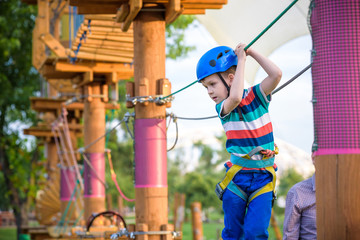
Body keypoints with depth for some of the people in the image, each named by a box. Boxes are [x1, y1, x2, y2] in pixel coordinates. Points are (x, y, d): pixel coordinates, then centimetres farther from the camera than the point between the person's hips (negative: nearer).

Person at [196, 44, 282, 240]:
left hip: (263, 178, -1)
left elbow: (276, 74, -17)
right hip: (237, 177, 1)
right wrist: (241, 61, -20)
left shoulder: (256, 95, -2)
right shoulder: (222, 108, -5)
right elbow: (235, 98, -28)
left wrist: (251, 52, -14)